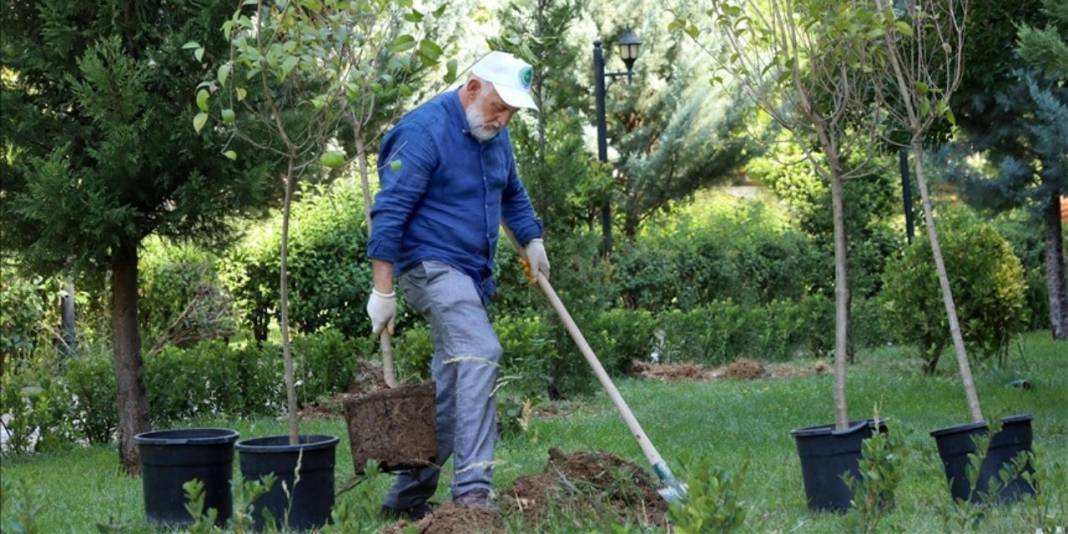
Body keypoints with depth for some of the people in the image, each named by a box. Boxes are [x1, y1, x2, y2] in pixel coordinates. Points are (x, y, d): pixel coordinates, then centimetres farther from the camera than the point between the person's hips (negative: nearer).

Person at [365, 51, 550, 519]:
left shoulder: (494, 134, 10)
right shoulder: (425, 131, -16)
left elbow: (512, 193, 28)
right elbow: (389, 213, -18)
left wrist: (532, 241, 15)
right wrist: (383, 291, -20)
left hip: (472, 273, 9)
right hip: (432, 265, -9)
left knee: (450, 385, 10)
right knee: (480, 352, -27)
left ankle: (408, 496, 20)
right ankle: (472, 488, -30)